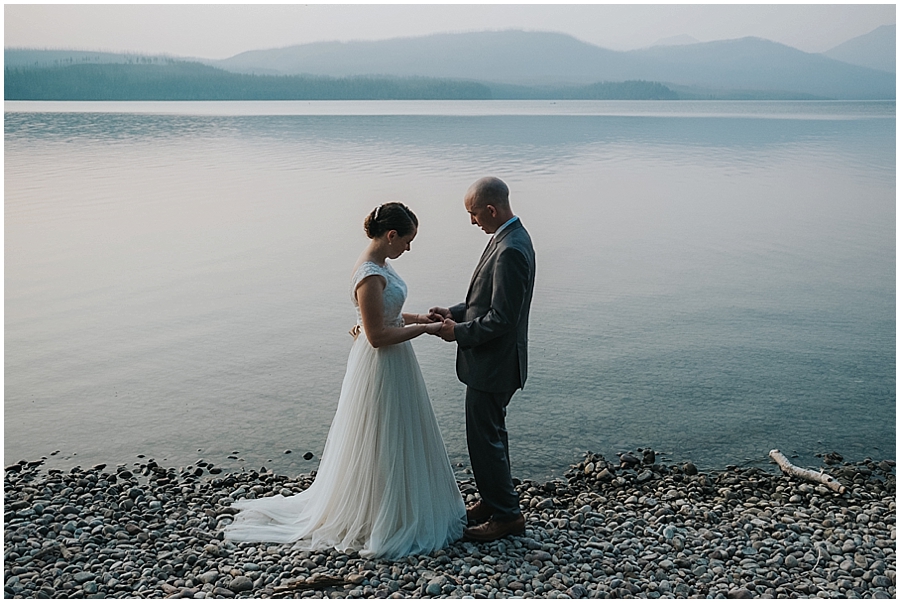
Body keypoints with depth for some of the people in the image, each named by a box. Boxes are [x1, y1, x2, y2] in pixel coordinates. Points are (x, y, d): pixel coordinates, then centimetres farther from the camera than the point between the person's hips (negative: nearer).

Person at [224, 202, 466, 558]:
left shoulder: (380, 264, 5)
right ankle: (376, 519, 21)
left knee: (397, 441, 21)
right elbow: (377, 335, -25)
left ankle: (402, 510, 37)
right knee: (380, 445, 5)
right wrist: (424, 329, -18)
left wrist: (414, 317, 6)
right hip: (381, 368, -10)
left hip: (393, 365, 10)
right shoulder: (370, 276, -26)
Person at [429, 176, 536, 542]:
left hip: (492, 365, -11)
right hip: (491, 361, 11)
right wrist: (456, 312, 7)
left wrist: (458, 332, -15)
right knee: (490, 433, 21)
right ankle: (493, 501, 35)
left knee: (485, 438, 1)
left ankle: (505, 515, 14)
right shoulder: (510, 238, 8)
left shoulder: (510, 251, -25)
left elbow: (501, 319, -26)